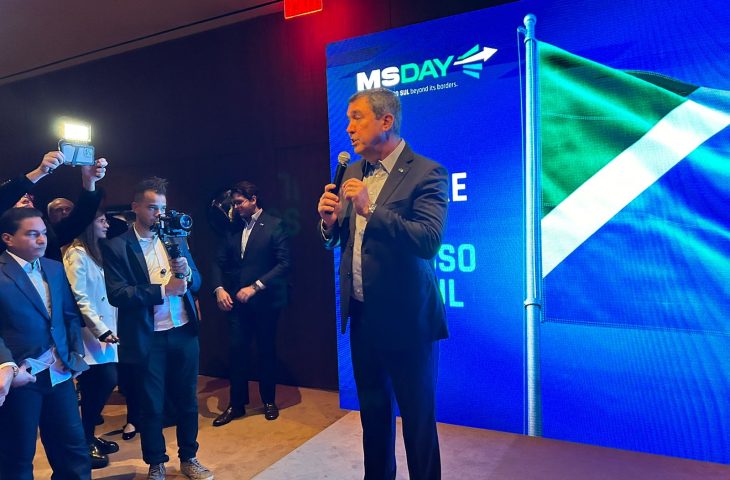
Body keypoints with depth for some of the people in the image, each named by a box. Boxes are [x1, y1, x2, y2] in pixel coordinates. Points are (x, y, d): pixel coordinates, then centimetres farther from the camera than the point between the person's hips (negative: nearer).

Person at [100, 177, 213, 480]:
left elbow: (196, 283, 9)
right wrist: (163, 289, -21)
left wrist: (187, 273, -13)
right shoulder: (115, 247, -6)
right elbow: (116, 294, -14)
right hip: (147, 339, -4)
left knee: (188, 401, 15)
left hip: (184, 333, 4)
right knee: (151, 406, 12)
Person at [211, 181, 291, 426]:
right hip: (237, 301, 3)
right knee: (237, 350, 2)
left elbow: (284, 263, -12)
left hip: (264, 300, -3)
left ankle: (269, 401, 27)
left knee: (266, 351, 9)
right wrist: (219, 288, -8)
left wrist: (255, 287, -18)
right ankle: (236, 403, 18)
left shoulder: (273, 225, -5)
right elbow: (219, 262, 9)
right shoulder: (232, 229, 9)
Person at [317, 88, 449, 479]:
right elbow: (339, 239, 12)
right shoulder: (353, 172, 8)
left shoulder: (426, 173, -13)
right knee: (373, 411, 22)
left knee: (417, 416, 10)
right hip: (361, 315, 7)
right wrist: (330, 221, -9)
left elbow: (429, 241, -24)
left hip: (405, 318, -6)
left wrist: (370, 209, -29)